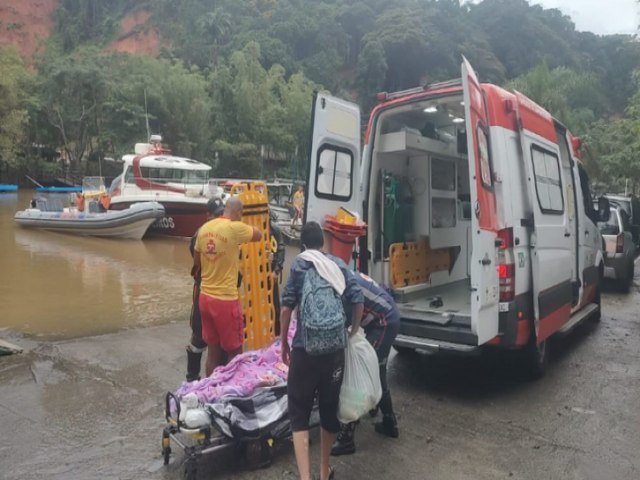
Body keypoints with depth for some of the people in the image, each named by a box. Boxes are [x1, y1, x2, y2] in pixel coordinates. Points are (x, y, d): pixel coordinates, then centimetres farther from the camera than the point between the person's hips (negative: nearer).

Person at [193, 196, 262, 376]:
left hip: (205, 298, 7)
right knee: (234, 352, 8)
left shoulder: (204, 228, 4)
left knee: (212, 351, 16)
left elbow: (196, 263, 14)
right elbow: (258, 235, 2)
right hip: (225, 300, -7)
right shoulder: (235, 228, -16)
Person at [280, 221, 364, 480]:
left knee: (299, 413, 7)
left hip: (304, 348, -3)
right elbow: (358, 301, 4)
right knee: (330, 408, 18)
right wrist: (353, 333, 19)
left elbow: (287, 306, -3)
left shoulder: (299, 263, 3)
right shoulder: (339, 264, 10)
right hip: (335, 350, 3)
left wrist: (284, 343, 8)